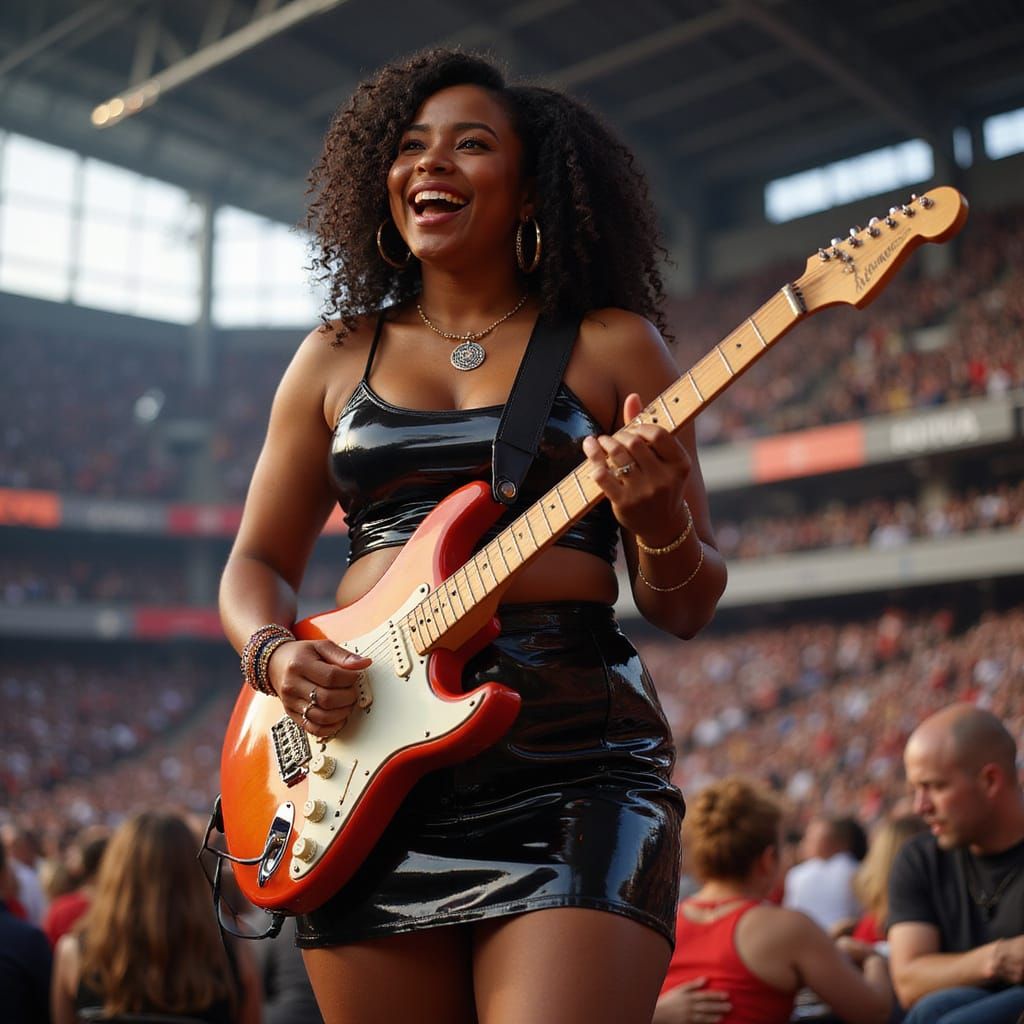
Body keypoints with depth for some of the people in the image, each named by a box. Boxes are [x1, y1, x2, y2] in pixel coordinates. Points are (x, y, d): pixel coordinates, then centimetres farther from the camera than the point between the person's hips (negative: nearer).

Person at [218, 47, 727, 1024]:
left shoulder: (609, 345, 6)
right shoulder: (336, 357, 15)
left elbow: (685, 608, 6)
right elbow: (256, 563, 18)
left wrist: (655, 519, -16)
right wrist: (277, 654, -3)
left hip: (570, 748, -2)